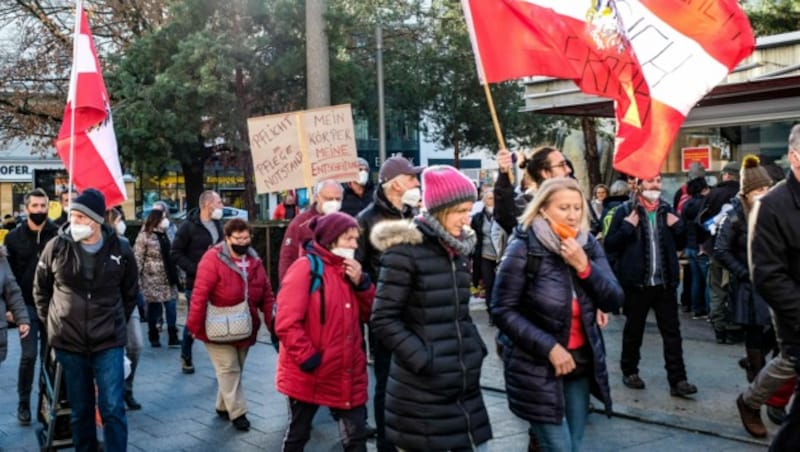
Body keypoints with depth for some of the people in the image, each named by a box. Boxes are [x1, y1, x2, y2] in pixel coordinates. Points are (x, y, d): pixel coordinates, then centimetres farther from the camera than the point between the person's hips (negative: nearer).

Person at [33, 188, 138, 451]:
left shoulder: (120, 250, -5)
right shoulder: (57, 247, -5)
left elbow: (130, 293, 12)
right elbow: (40, 289, 11)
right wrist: (50, 320, 11)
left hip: (109, 343, -1)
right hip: (68, 342, 1)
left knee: (113, 409, -3)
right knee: (80, 410, 12)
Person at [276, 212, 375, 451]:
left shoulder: (349, 270, 10)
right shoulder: (306, 267, -13)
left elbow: (367, 314, 12)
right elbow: (286, 323, -19)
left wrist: (361, 283, -3)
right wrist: (308, 358, -18)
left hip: (347, 373, 6)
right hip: (309, 373, -6)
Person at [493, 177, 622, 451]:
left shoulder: (589, 245, 1)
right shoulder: (524, 249, -14)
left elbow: (614, 301, -3)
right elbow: (503, 311, -14)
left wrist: (584, 267, -18)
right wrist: (548, 346, -20)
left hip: (581, 362, 5)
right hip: (537, 367, -5)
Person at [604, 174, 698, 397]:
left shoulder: (667, 209, 10)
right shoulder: (625, 211, -5)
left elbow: (680, 244, 18)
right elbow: (609, 246, -8)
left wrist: (679, 227, 0)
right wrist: (627, 227, -20)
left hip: (665, 282, 4)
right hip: (636, 282, -4)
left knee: (672, 332, 2)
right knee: (633, 330, 11)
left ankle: (677, 380, 5)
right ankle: (629, 372, 27)